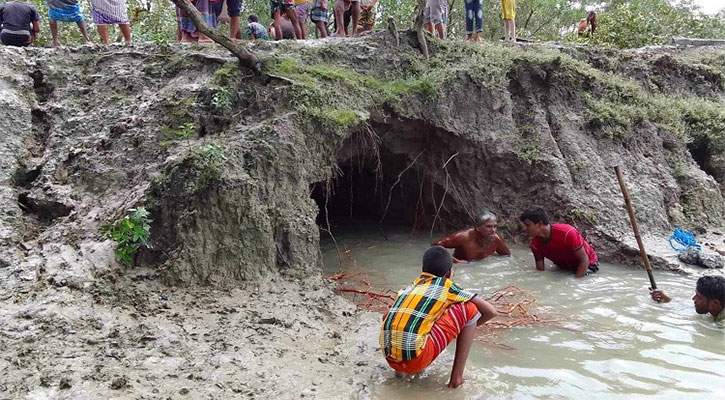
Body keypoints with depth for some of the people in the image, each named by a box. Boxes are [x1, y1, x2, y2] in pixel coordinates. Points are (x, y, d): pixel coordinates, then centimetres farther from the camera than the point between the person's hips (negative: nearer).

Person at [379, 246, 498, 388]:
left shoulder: (411, 286, 22)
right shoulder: (447, 287, 9)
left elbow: (386, 317, 33)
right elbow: (491, 311, 12)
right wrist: (466, 326, 30)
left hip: (390, 359, 6)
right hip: (415, 358, -6)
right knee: (469, 309, 8)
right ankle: (457, 376, 5)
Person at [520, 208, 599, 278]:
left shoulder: (567, 233, -34)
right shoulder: (535, 244, -16)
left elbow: (584, 260, -25)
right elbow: (540, 270, -5)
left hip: (587, 266, -6)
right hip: (564, 268, 6)